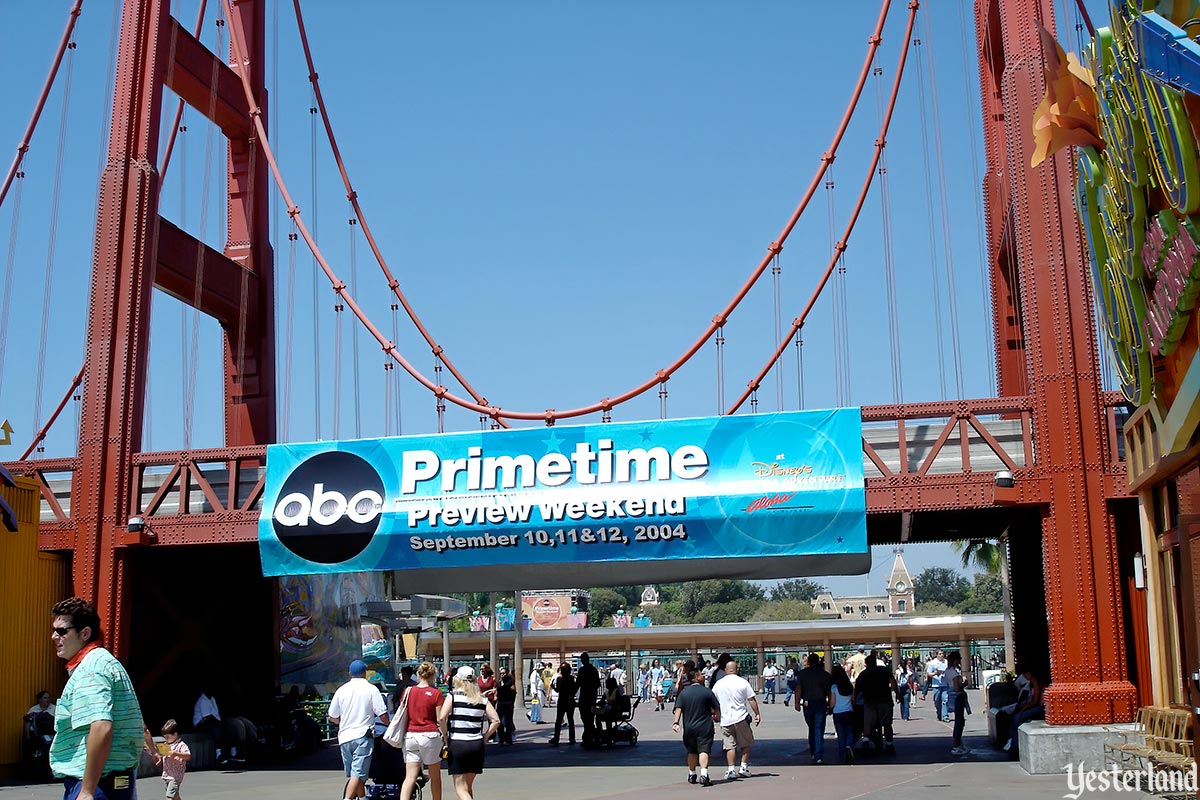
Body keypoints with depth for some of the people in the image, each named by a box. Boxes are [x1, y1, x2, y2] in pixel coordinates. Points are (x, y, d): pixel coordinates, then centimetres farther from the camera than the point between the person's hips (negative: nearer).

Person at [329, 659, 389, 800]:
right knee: (358, 773, -10)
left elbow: (332, 717, 12)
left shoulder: (341, 690, 7)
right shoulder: (371, 689, -3)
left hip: (345, 737, 5)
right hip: (363, 736, -5)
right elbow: (382, 714, -7)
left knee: (353, 774, 15)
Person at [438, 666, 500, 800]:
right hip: (477, 744, 4)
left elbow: (441, 718, -17)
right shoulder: (482, 699, 7)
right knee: (468, 786, 18)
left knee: (460, 788, -1)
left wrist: (446, 736, -3)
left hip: (457, 744, -4)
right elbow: (496, 721, 0)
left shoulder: (453, 696, -4)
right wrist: (484, 737, 8)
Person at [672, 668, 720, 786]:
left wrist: (676, 722, -6)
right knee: (703, 750, -7)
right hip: (705, 727, -4)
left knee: (692, 751, 18)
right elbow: (717, 708, 0)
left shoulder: (683, 692, 3)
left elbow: (678, 709, -5)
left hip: (689, 727, 4)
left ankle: (692, 775, 26)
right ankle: (704, 774, -22)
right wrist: (717, 716, 20)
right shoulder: (707, 691, -7)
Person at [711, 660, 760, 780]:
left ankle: (730, 770, -1)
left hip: (725, 720, 2)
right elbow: (751, 700, -4)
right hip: (741, 718, -2)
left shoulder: (718, 684, 4)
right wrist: (757, 714, 4)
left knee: (730, 746, 6)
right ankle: (744, 768, 10)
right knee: (745, 744, 13)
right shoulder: (743, 682, -3)